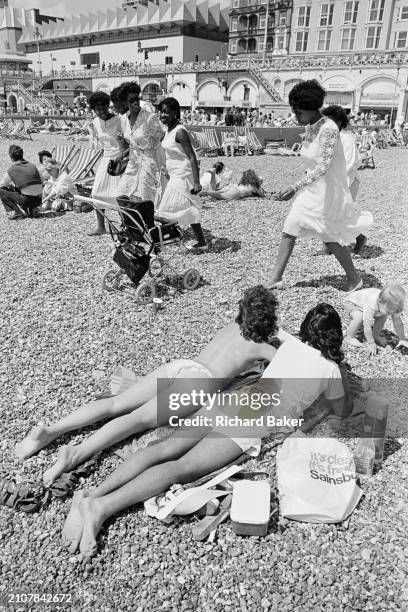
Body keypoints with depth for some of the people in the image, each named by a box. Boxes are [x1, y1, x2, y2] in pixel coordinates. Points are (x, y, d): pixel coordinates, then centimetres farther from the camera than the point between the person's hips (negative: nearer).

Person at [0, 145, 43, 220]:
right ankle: (30, 210, 14)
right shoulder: (33, 165, 10)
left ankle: (17, 211, -4)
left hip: (26, 200, -6)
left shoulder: (12, 169, -5)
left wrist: (11, 184, 27)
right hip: (38, 201, 6)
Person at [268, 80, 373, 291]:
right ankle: (275, 279, 12)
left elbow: (323, 167, -30)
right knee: (288, 232, 4)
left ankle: (354, 279, 24)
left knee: (331, 238, 5)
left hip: (328, 190, -8)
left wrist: (294, 188, -36)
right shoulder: (310, 128, 4)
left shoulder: (329, 129, -22)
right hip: (311, 189, 8)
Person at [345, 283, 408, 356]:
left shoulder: (391, 305, -27)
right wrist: (371, 343, -35)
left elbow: (397, 321, -16)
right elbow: (367, 326, -41)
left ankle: (375, 336, 12)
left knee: (383, 317, -8)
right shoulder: (370, 306, -46)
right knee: (359, 317, -33)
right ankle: (350, 337, -13)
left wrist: (402, 339, -15)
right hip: (351, 302, -6)